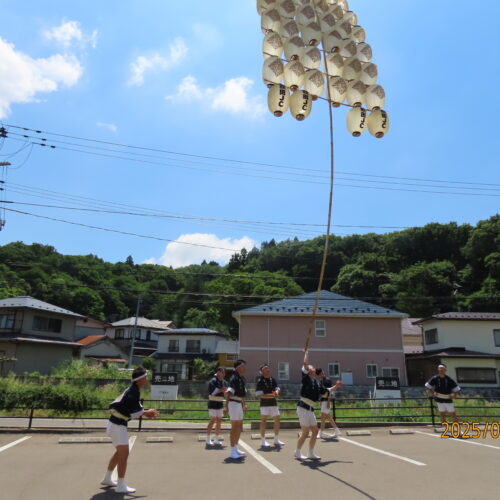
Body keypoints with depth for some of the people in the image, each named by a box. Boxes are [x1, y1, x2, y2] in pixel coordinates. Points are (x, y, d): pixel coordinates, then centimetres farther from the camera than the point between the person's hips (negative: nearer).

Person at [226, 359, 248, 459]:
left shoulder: (242, 378, 11)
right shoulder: (234, 378, -18)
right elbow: (228, 392, -28)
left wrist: (244, 404, 32)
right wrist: (226, 405, -37)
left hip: (239, 404, 9)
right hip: (233, 403, -9)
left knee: (239, 428, 18)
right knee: (235, 428, -2)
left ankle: (236, 448, 32)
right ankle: (233, 451, 7)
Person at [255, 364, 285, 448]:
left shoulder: (272, 379, 8)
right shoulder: (260, 381, -11)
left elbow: (277, 388, 6)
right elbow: (259, 394, -16)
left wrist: (277, 391, -19)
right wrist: (271, 395, -25)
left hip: (274, 403, 6)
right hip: (264, 404, -6)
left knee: (277, 420, 10)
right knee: (263, 420, -3)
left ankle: (276, 440, 25)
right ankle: (263, 441, 8)